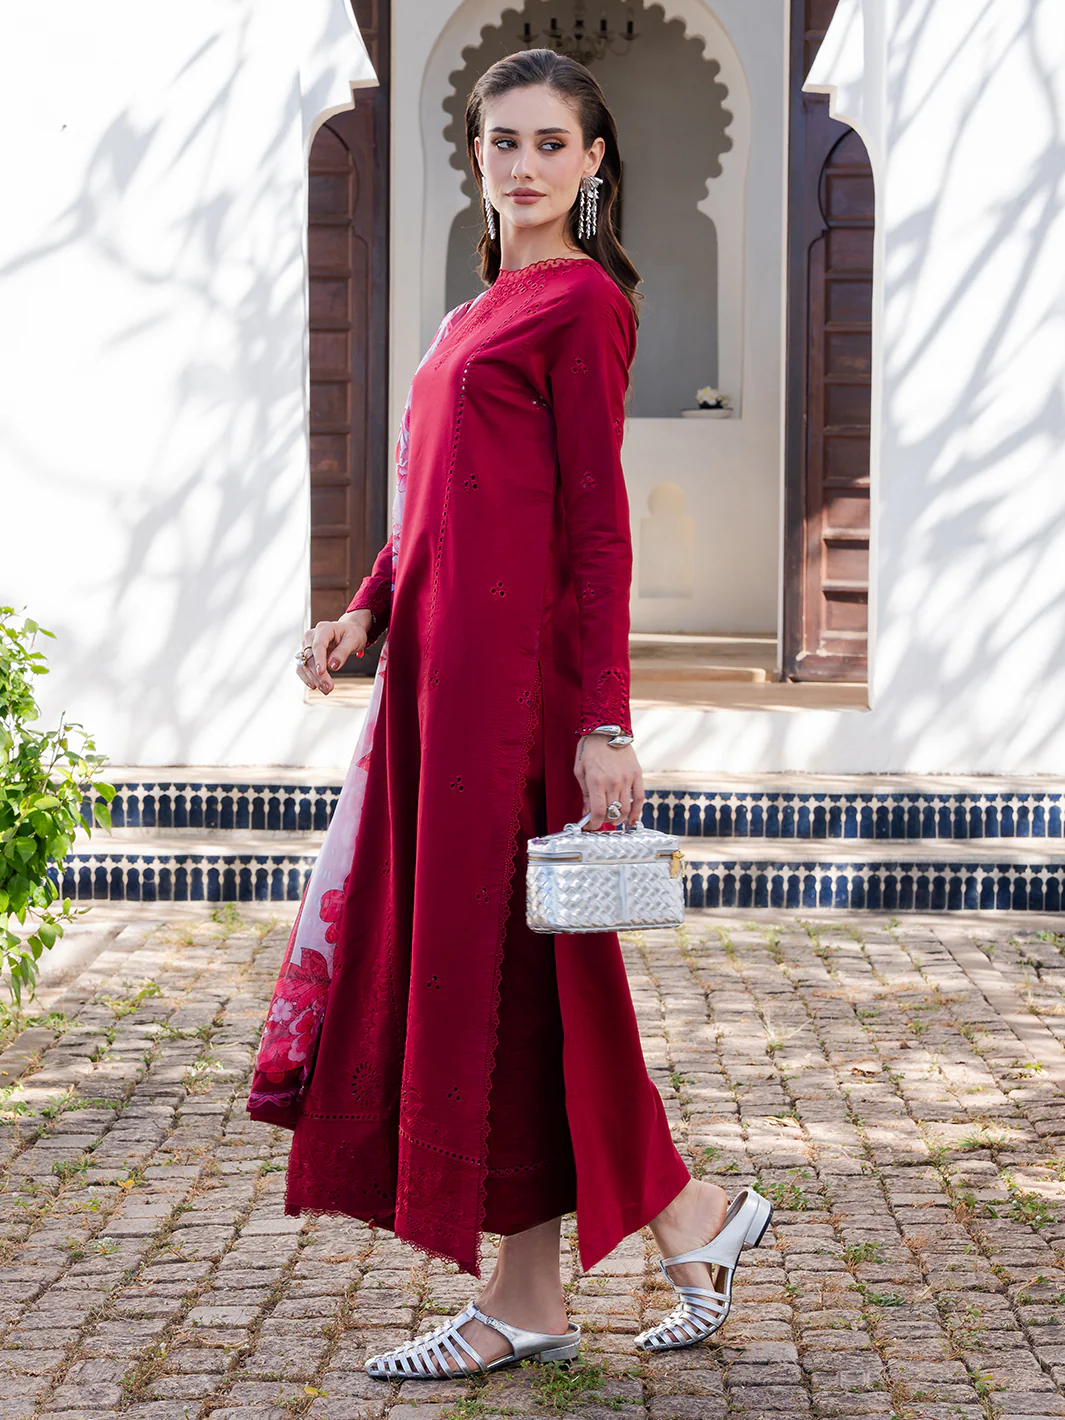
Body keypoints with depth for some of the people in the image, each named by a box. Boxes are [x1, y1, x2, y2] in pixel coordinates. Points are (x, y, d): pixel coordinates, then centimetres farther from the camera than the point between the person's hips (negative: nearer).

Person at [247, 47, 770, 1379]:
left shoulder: (579, 303, -6)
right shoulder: (487, 306, 20)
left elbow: (597, 529, -13)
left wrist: (603, 724, -17)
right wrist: (366, 613, 9)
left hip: (515, 665, -9)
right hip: (443, 659, 9)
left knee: (504, 960, -3)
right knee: (443, 953, 10)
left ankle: (526, 1298, 10)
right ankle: (690, 1215, 18)